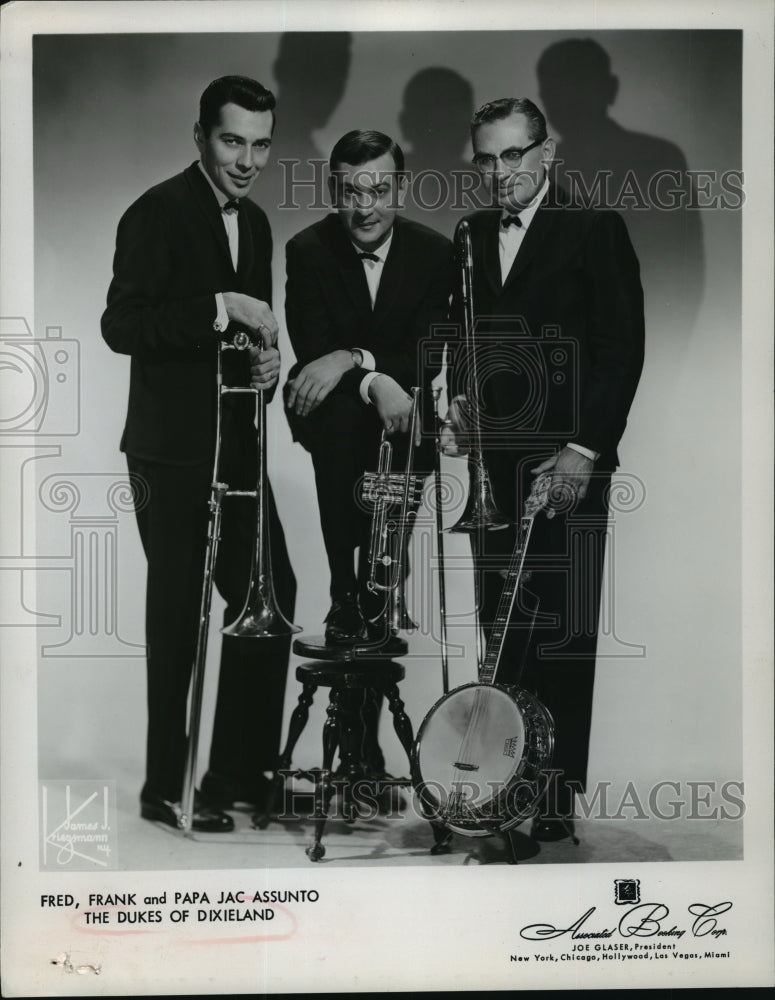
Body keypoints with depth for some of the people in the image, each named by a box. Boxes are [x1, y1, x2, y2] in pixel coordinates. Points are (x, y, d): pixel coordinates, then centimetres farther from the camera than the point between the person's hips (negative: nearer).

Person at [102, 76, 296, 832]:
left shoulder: (254, 223, 15)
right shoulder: (158, 213, -9)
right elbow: (121, 325, -19)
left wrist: (264, 358, 2)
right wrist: (219, 309, -26)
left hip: (235, 446, 7)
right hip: (173, 450, -7)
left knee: (270, 596, 5)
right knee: (178, 612, -2)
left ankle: (240, 773, 18)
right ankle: (166, 788, 12)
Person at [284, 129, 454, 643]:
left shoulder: (435, 252, -8)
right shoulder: (308, 250, -9)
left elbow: (430, 356, -12)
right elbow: (313, 351, -15)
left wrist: (352, 359, -28)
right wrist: (374, 383, -35)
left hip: (400, 407, 2)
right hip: (330, 405, -1)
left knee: (406, 439, -30)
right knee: (339, 419, -34)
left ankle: (378, 595, -10)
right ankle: (345, 595, -26)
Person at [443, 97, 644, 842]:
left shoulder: (595, 230, -1)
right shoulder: (470, 237, 15)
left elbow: (623, 347, -6)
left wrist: (585, 449, -12)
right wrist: (457, 405, -1)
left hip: (566, 460, -4)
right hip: (493, 460, 5)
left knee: (561, 636, -5)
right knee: (500, 630, 5)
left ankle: (557, 798, 3)